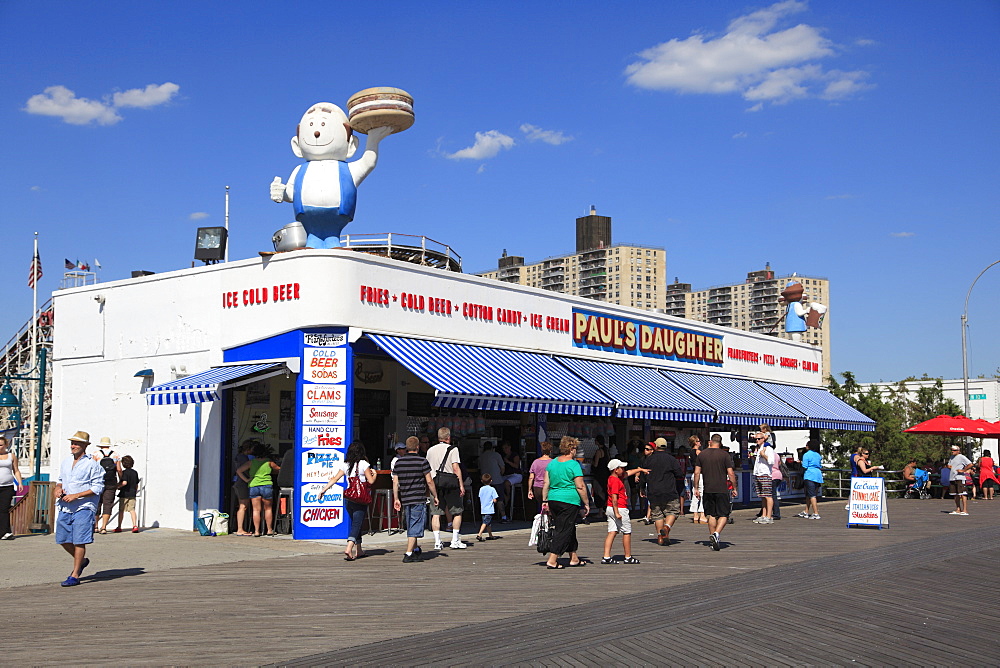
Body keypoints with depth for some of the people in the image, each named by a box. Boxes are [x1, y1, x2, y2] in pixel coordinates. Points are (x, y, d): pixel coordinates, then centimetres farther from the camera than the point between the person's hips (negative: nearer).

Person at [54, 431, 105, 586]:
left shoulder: (92, 465, -8)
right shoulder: (65, 462, 13)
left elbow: (98, 487, -10)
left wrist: (76, 496, -17)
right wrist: (58, 488, 2)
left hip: (83, 508, -7)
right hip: (65, 508, 7)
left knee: (79, 541, -6)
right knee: (62, 539, 10)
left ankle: (75, 576, 1)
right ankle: (82, 561, 34)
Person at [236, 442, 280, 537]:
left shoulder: (251, 462, 5)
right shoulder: (268, 461, 4)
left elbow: (238, 471, 3)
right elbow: (278, 469, 18)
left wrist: (246, 480, 6)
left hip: (253, 486, 1)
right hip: (267, 485, -1)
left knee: (256, 510, 2)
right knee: (268, 508, 12)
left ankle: (256, 531, -1)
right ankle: (269, 530, 15)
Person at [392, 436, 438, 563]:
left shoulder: (399, 462, 6)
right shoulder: (422, 461, -7)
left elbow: (395, 482, 5)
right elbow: (429, 481, -6)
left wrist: (396, 499, 11)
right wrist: (435, 496, 4)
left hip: (405, 499, 5)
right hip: (419, 499, -5)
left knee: (410, 527, 18)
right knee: (415, 527, -3)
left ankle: (415, 550, 32)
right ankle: (408, 554, -9)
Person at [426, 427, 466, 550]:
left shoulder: (430, 450, 11)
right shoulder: (452, 449, -4)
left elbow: (428, 469, 14)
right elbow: (456, 468, -10)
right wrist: (461, 485, -8)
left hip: (435, 484, 4)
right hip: (450, 484, -4)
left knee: (436, 514, 4)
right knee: (457, 512, 7)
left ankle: (437, 542, 2)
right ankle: (455, 541, 6)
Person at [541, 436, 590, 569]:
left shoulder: (552, 463, 8)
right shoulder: (574, 465, -10)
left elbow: (546, 484, 9)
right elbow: (580, 487, -11)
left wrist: (544, 501, 15)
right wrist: (586, 503, -4)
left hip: (553, 499, 7)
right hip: (570, 501, -7)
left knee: (568, 529, 18)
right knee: (564, 530, 0)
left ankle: (574, 558, 28)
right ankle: (552, 560, -5)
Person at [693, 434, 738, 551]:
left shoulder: (702, 454, 5)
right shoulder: (725, 455, -2)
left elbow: (697, 473, 3)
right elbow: (731, 473, -4)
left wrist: (696, 488, 11)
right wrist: (734, 488, 4)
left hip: (707, 490, 3)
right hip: (722, 489, -3)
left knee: (711, 515, 12)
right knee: (723, 514, 2)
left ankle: (712, 538, 13)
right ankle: (716, 534, -18)